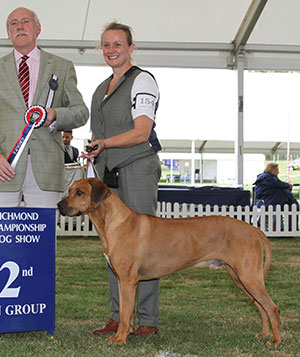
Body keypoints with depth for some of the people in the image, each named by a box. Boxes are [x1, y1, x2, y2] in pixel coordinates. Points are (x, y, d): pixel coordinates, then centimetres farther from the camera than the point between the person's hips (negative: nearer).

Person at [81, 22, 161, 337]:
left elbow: (141, 132, -15)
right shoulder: (102, 88, 20)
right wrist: (92, 152, 11)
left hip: (137, 169, -8)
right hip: (108, 172, 8)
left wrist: (105, 143, -26)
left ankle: (148, 320, -1)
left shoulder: (142, 81, -4)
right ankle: (118, 317, 12)